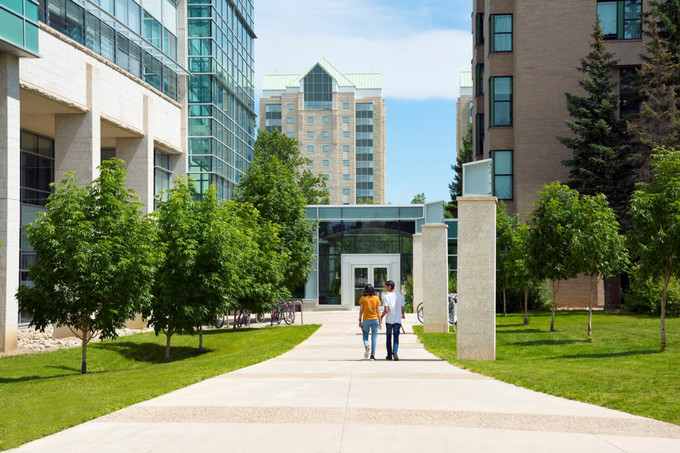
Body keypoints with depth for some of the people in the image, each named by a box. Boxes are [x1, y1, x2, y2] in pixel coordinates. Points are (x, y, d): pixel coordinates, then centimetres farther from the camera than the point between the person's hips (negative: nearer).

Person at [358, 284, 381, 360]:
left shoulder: (363, 299, -3)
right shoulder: (376, 298, 0)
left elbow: (361, 310, -3)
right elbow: (378, 311, 0)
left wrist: (360, 320, 5)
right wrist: (380, 322, 5)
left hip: (366, 319, -1)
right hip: (375, 319, 1)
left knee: (365, 336, 14)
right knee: (374, 337, 5)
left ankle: (366, 346, -17)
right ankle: (372, 355, 2)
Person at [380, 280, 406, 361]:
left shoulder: (386, 297, -9)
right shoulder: (400, 296, 3)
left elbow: (386, 309, -14)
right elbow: (402, 308, 7)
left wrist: (381, 317, 2)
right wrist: (403, 315, 26)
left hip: (389, 320, -2)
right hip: (397, 320, 2)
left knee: (389, 338, 10)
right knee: (396, 337, 5)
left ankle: (389, 355, 13)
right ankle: (395, 352, -15)